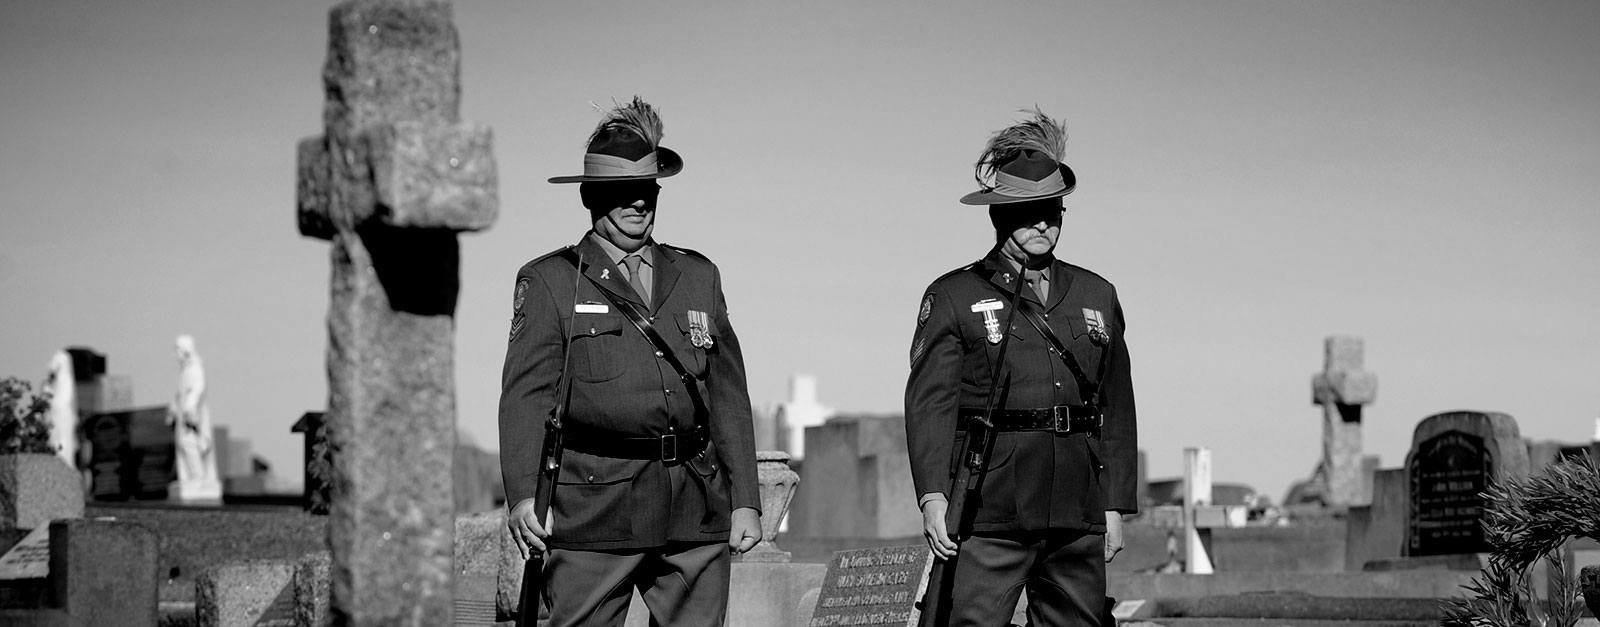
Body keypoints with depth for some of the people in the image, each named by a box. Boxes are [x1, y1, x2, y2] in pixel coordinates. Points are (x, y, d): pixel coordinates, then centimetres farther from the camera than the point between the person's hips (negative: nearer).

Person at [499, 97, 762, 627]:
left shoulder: (698, 276, 18)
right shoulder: (549, 282, 5)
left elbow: (728, 393, 17)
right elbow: (526, 397, -3)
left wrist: (745, 499, 10)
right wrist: (523, 496, -16)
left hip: (696, 518, 4)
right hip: (593, 512, -4)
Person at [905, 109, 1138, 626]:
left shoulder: (1097, 297, 17)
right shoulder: (953, 297, 5)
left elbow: (1117, 407, 17)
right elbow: (930, 402, -4)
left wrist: (1114, 505, 12)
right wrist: (933, 495, -16)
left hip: (1079, 522, 4)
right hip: (989, 518, -4)